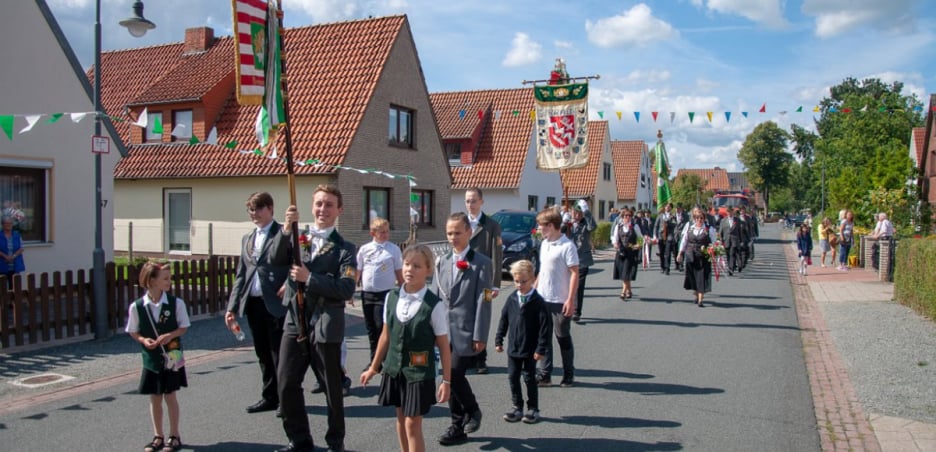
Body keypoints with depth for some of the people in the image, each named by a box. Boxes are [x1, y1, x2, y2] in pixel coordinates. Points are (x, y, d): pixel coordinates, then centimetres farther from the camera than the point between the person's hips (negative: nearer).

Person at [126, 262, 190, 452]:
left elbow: (183, 326, -1)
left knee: (170, 395, 5)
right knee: (155, 398, 11)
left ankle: (174, 435, 18)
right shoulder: (137, 306, -7)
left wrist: (170, 335, -18)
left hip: (172, 355, -1)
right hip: (151, 357, 2)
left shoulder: (176, 303, -8)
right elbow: (133, 331, 3)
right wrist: (143, 340, -15)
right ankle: (158, 436, 24)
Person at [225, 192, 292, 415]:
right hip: (253, 304, 7)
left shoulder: (284, 233, -3)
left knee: (280, 354, 0)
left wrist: (289, 284, -22)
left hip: (276, 303, -6)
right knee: (263, 354, 14)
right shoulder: (247, 239, 17)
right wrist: (232, 307, 11)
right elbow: (240, 275, 16)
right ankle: (269, 397, 25)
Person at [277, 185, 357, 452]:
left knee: (331, 387, 8)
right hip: (295, 321, 4)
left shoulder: (344, 249, -2)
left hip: (325, 325, -3)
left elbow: (347, 289, -14)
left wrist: (310, 278, -19)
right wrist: (287, 229, -18)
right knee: (286, 383, 6)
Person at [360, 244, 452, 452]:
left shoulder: (435, 305, -14)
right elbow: (386, 335, 9)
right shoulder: (391, 297, -1)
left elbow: (443, 346, -9)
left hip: (419, 372, -5)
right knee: (401, 418, 16)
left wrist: (446, 381, -7)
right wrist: (374, 367, 15)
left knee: (413, 424, 0)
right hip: (394, 368, 5)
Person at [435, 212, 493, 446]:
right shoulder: (442, 262, 11)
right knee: (451, 378, 10)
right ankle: (458, 426, 22)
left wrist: (480, 336, -13)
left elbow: (483, 302, -10)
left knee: (455, 375, -13)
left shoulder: (481, 263, -6)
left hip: (466, 333, -6)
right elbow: (437, 296, 13)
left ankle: (472, 410, 14)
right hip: (445, 332, 6)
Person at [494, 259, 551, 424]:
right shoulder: (512, 299, 2)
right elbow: (503, 320, 9)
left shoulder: (538, 302, -13)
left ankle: (533, 409, 20)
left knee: (529, 378, 5)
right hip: (513, 348, 5)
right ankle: (517, 407, 24)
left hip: (530, 350, -5)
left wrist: (541, 348, -15)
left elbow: (545, 326, -13)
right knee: (513, 377, 10)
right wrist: (499, 340, 8)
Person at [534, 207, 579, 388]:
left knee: (563, 337, 6)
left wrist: (570, 300, -20)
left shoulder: (567, 246, -14)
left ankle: (569, 375, 21)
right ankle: (545, 375, 16)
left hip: (560, 301, -7)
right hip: (542, 299, 7)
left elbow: (574, 273, -16)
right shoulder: (544, 244, 9)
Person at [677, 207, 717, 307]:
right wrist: (680, 253, 14)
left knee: (702, 277, -6)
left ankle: (700, 300, -4)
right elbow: (684, 241, 14)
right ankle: (697, 296, 30)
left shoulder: (709, 229, -1)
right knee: (692, 276, 10)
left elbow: (713, 243, 2)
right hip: (690, 256, 3)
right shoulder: (689, 226, 6)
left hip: (703, 257, -3)